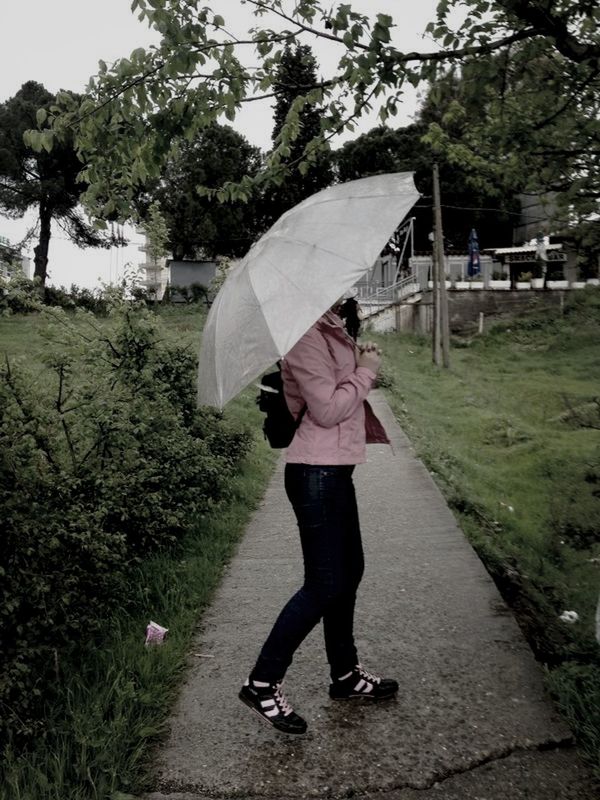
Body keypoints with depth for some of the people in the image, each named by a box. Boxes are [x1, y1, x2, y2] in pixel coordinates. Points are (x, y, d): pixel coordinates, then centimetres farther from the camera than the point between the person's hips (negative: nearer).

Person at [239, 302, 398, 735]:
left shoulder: (331, 331, 14)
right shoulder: (306, 338, -17)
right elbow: (328, 410, -22)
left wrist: (363, 361, 6)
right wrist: (365, 372, -10)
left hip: (335, 470, 10)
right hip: (316, 474, -10)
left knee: (349, 571, 18)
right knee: (325, 585, -4)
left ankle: (346, 674, 34)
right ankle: (262, 684, 10)